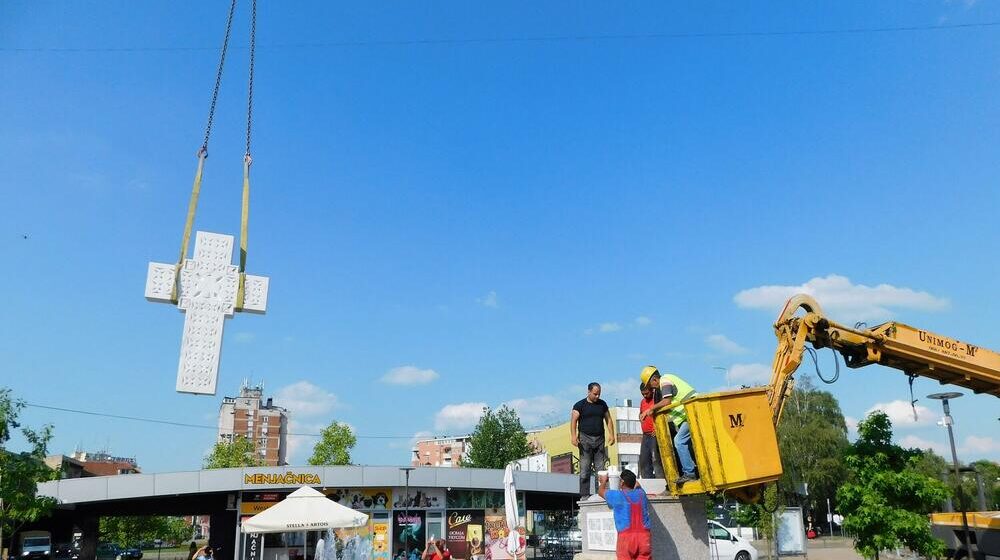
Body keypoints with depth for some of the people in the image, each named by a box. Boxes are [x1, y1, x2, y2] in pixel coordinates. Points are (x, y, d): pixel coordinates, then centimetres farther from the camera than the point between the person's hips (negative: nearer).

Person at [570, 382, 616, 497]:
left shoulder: (602, 404, 12)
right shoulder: (580, 405, -1)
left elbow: (608, 419, 15)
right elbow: (573, 421, -6)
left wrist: (611, 434, 4)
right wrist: (573, 436, -19)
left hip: (600, 439, 4)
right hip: (585, 439, -4)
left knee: (601, 468, 3)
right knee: (585, 469, -5)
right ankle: (584, 494, -2)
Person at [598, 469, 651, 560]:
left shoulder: (617, 496, 0)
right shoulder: (641, 493, 11)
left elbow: (601, 491, 20)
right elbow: (637, 484, 37)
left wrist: (604, 481, 40)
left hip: (626, 536, -3)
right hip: (644, 535, 3)